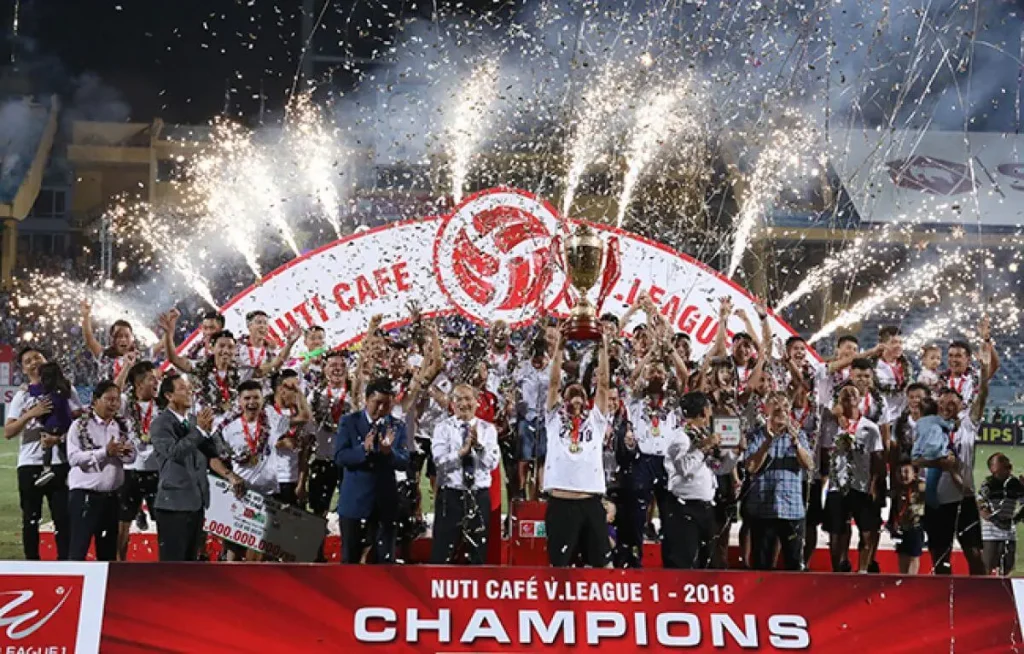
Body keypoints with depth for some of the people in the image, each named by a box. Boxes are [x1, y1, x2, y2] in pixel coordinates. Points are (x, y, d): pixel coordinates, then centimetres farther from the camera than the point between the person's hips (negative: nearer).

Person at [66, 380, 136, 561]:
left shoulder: (121, 426, 9)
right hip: (85, 495, -6)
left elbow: (131, 456, 6)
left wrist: (121, 451, -16)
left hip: (112, 496, 6)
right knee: (78, 550, -7)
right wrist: (105, 452, -23)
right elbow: (74, 457, -18)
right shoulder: (80, 426, -8)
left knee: (108, 550, 13)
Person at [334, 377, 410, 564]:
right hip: (355, 501, -2)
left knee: (385, 559, 5)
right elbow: (339, 457, -10)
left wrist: (389, 451, -25)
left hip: (385, 502, 2)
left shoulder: (398, 427, 3)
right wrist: (363, 449, -26)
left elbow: (404, 462, -5)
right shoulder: (349, 422, -2)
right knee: (350, 557, 6)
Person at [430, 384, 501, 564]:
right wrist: (462, 451, -22)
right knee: (442, 554, -3)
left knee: (478, 554, 11)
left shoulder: (488, 429, 5)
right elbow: (440, 460, -12)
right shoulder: (443, 428, 1)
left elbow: (493, 462, -6)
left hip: (480, 496, 2)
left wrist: (478, 445, -20)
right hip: (450, 495, -2)